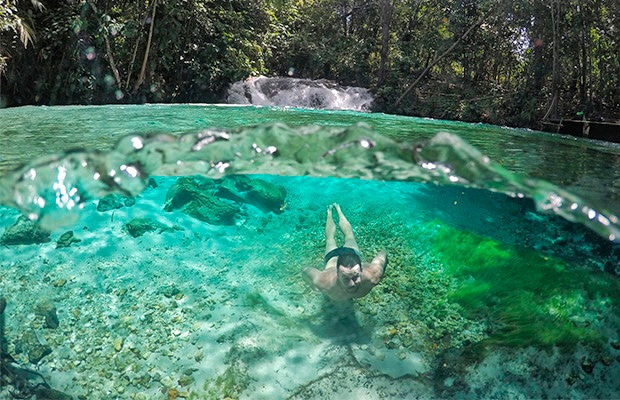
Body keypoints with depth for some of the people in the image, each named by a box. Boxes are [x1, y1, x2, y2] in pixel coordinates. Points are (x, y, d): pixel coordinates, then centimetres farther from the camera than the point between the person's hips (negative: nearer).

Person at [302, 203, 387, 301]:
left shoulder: (372, 276, -46)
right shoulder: (324, 282, -49)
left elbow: (383, 254, -25)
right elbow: (305, 271, -28)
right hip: (332, 256, -1)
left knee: (349, 235, 37)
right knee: (330, 239, 36)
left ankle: (338, 209, 62)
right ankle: (329, 212, 61)